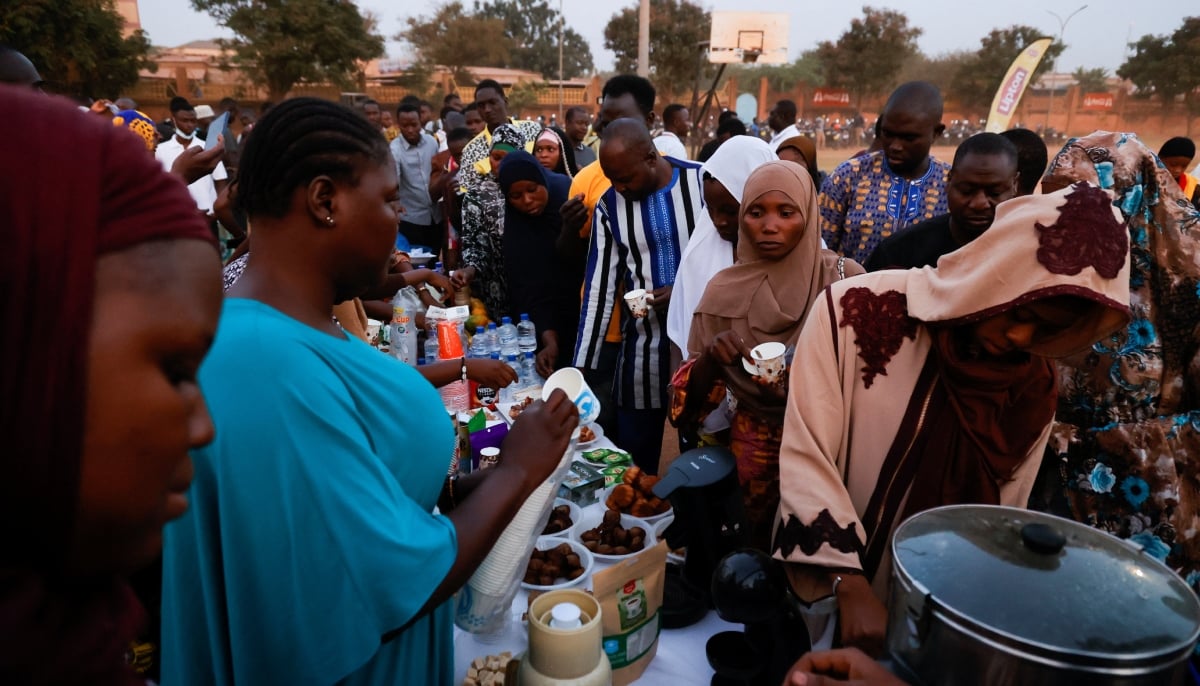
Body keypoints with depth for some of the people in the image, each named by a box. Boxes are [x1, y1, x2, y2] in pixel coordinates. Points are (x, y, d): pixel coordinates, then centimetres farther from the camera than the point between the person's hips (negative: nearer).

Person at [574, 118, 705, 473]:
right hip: (644, 345, 2)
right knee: (635, 459, 10)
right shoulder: (609, 207, -1)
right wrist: (581, 366, -3)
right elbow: (599, 289, 0)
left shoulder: (704, 182, -7)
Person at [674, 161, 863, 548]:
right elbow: (694, 393, -2)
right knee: (759, 548, 12)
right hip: (753, 446, 1)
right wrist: (711, 358, -22)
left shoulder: (844, 280, -9)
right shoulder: (726, 289, -4)